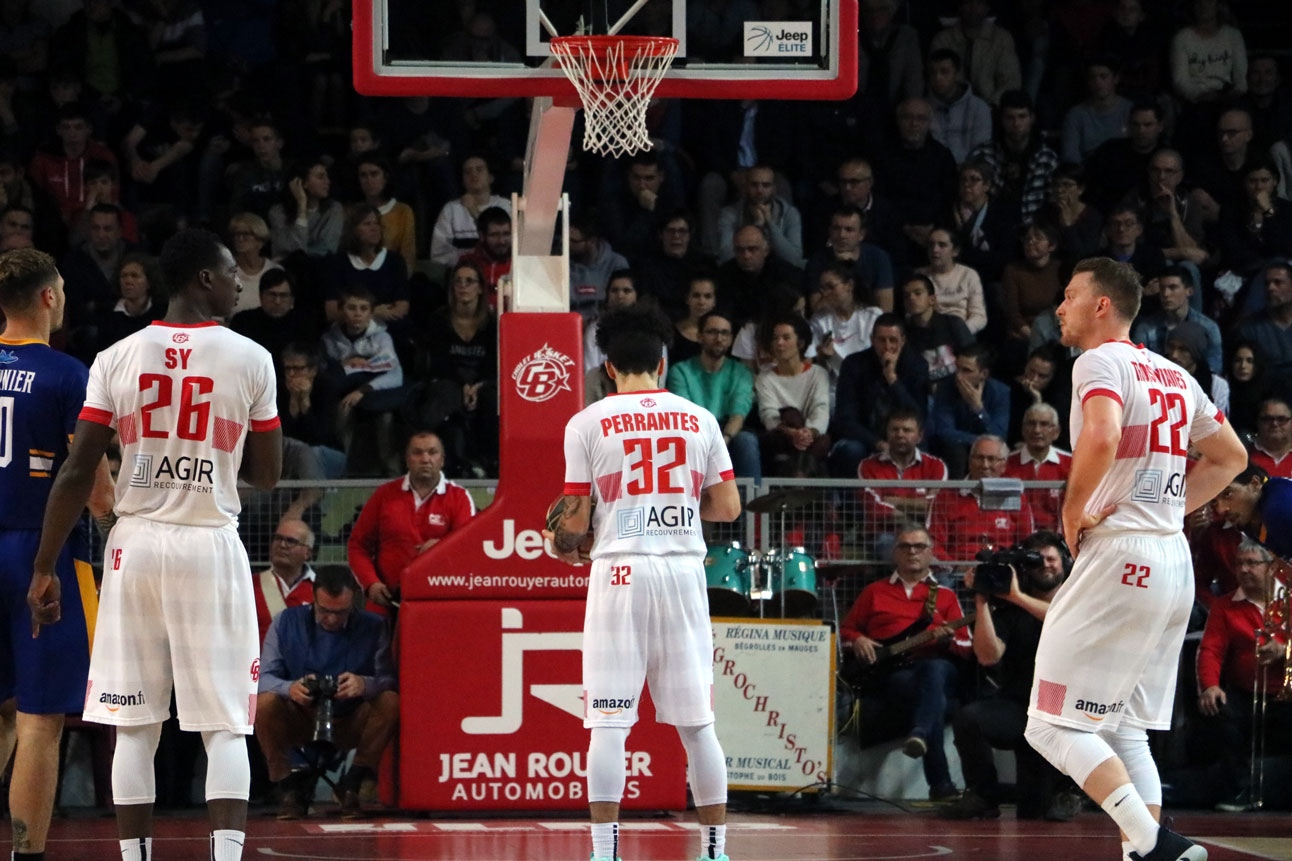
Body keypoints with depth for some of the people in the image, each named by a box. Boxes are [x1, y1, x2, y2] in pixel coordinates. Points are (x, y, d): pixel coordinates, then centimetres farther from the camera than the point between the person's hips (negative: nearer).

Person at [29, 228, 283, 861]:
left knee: (134, 726, 7)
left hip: (135, 546, 2)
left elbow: (76, 473, -1)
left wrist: (44, 569, 3)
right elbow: (267, 475, 3)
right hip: (211, 547, -2)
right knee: (225, 727, 0)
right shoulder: (250, 359, -2)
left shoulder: (118, 358, 2)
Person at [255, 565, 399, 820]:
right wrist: (289, 688, -32)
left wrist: (365, 684, -37)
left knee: (390, 702, -27)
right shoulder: (287, 622, -2)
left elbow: (389, 680, -13)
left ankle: (353, 786, -17)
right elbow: (263, 677, -9)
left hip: (350, 724, 0)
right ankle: (288, 788, -15)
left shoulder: (373, 628, -3)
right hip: (300, 721, 0)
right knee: (264, 703, -30)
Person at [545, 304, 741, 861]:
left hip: (620, 570, -2)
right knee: (696, 723, 8)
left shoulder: (587, 424, 0)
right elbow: (728, 507, 7)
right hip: (685, 569, 2)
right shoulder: (699, 420, 7)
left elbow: (575, 521, 1)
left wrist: (560, 544, 23)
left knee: (609, 722, -2)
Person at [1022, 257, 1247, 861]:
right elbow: (1230, 457, 27)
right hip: (1174, 562, 9)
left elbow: (1102, 437, -28)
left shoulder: (1101, 361, -8)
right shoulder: (1172, 375, 18)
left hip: (1119, 555, -9)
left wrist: (1073, 512, -14)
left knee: (1053, 726, -6)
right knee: (1123, 729, 16)